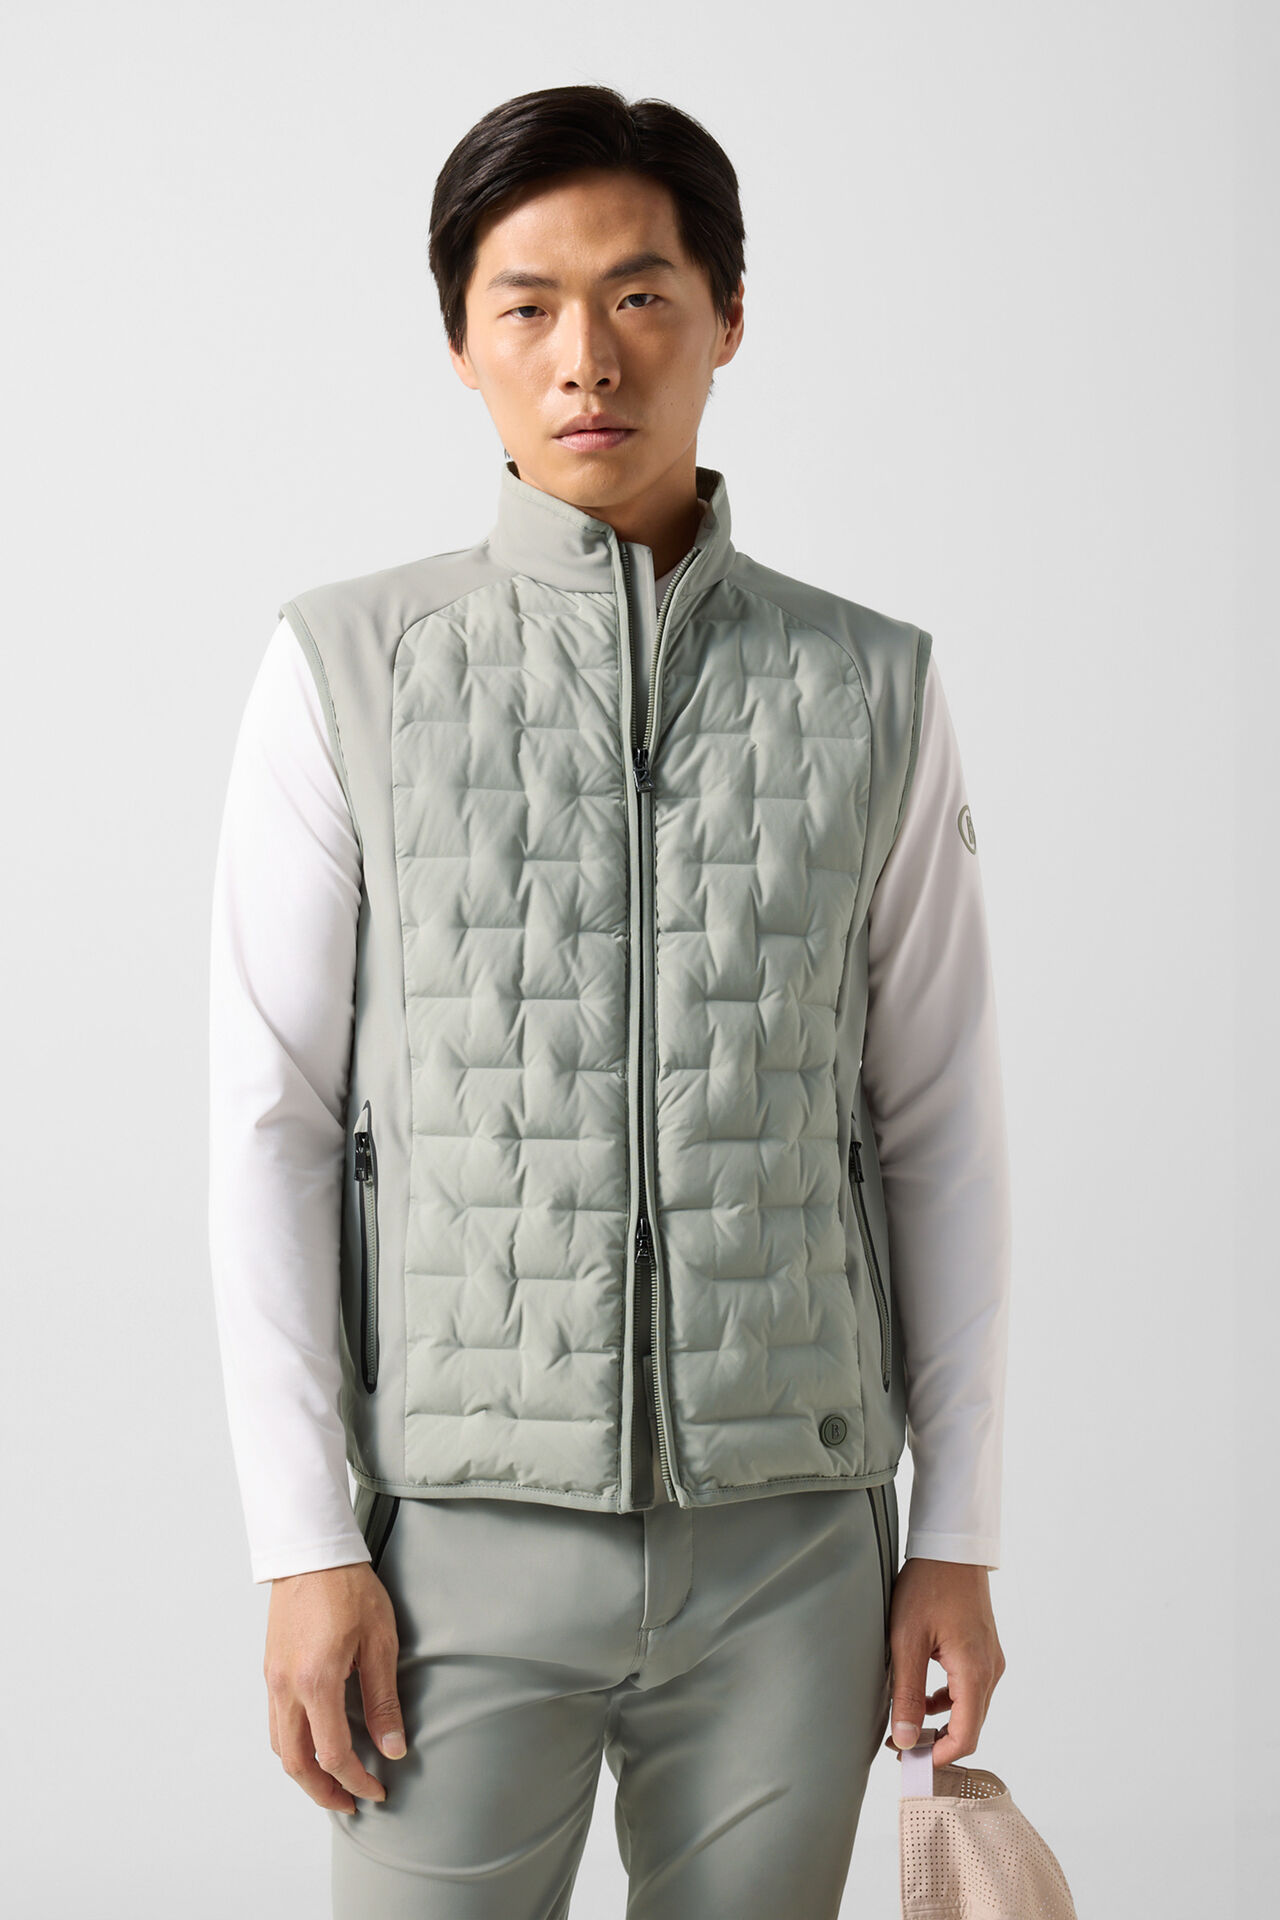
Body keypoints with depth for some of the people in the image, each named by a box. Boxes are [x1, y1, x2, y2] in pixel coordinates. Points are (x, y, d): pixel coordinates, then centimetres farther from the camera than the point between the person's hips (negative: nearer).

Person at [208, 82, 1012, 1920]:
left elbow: (939, 1134, 7)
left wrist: (959, 1536, 5)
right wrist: (305, 1546, -6)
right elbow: (270, 1124, -1)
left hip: (791, 1550, 2)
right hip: (466, 1542, -1)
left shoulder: (873, 691, 5)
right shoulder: (343, 671, 0)